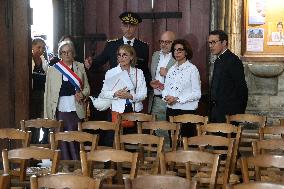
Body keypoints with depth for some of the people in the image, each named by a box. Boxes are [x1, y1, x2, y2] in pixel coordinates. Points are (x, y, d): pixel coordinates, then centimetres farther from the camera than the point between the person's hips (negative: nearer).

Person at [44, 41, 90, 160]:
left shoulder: (80, 67, 10)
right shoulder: (53, 70, 6)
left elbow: (87, 88, 16)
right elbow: (48, 93, 6)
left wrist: (82, 94, -7)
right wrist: (48, 114, 1)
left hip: (76, 111, 0)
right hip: (59, 110, 0)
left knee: (74, 141, -3)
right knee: (62, 142, -1)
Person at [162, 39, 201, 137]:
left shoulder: (192, 69, -5)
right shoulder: (172, 69, 13)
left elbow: (197, 94, -10)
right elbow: (166, 89, 17)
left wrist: (177, 99, -15)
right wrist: (166, 97, -6)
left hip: (186, 110, -6)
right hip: (171, 110, 6)